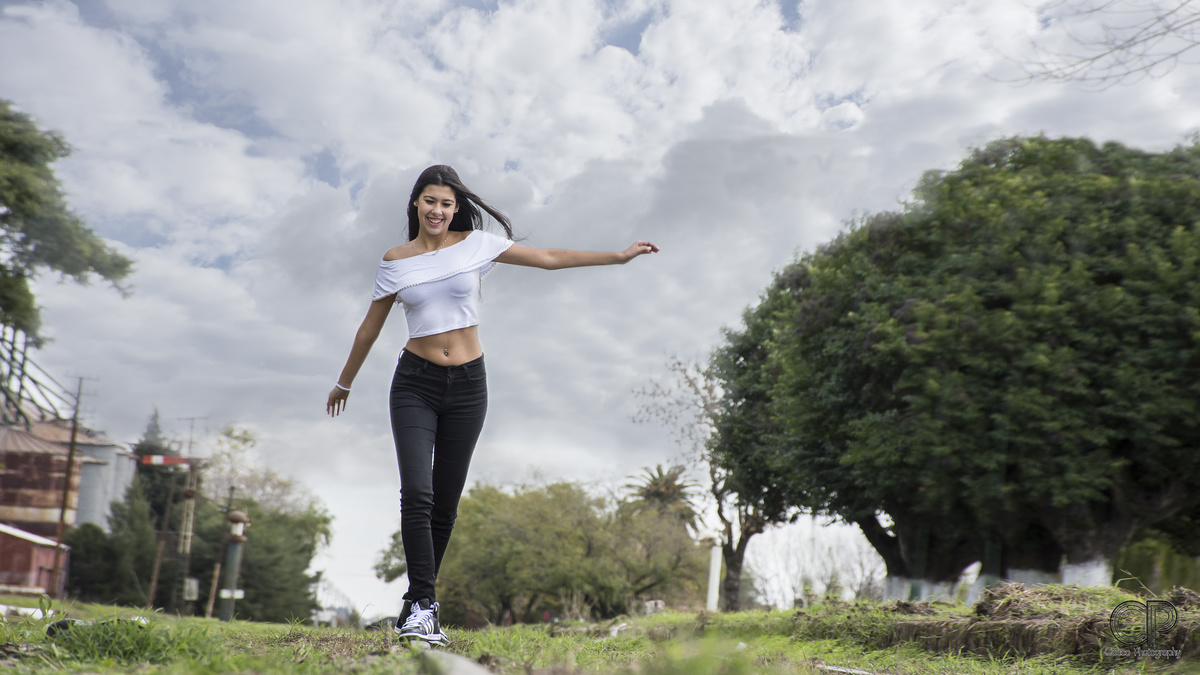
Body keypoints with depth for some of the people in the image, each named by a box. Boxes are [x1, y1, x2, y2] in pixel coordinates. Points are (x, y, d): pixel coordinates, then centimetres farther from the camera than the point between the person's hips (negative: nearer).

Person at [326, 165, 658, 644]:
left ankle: (417, 600, 17)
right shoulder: (396, 261, 3)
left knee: (446, 501, 4)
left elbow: (549, 258, 3)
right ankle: (423, 606, -12)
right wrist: (345, 382, 23)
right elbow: (371, 326, 14)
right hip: (415, 383, -1)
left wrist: (619, 256, 1)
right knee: (416, 493, -16)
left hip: (467, 385, 1)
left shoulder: (475, 244, 2)